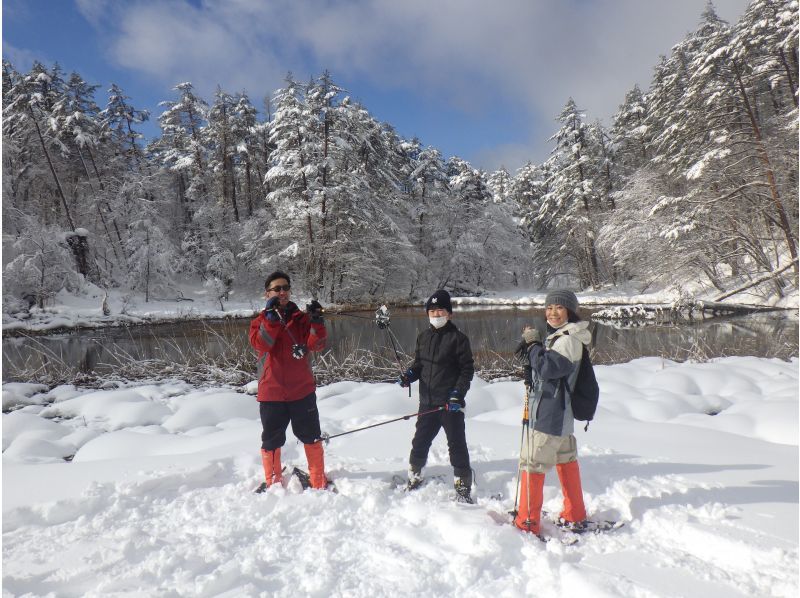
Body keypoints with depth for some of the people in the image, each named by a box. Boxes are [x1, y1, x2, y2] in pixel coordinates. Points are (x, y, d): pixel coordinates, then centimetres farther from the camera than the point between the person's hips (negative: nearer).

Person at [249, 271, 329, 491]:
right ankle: (272, 481, 30)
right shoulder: (261, 320, 4)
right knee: (271, 439, 11)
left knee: (311, 436, 8)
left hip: (302, 390, 0)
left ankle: (319, 481, 22)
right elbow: (260, 343, -17)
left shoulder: (301, 318, 4)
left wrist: (317, 323, -26)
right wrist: (271, 317, -27)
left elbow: (316, 345, -10)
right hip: (271, 392, 0)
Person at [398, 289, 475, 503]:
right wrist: (409, 375, -5)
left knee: (457, 444, 3)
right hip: (428, 402, 5)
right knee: (420, 442, 15)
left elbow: (467, 369, -7)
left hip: (451, 403, -5)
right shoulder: (423, 337, 8)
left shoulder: (458, 338, -7)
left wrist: (458, 394, -16)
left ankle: (463, 487, 17)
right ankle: (414, 477, 35)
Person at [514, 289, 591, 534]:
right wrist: (532, 345, -1)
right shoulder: (557, 336, 13)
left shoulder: (569, 339, -17)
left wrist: (532, 344, -14)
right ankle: (575, 517, 32)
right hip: (561, 414, 10)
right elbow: (546, 367, 15)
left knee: (532, 463, -3)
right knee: (565, 460, 18)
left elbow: (548, 368, -26)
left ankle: (527, 523, 7)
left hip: (550, 415, -10)